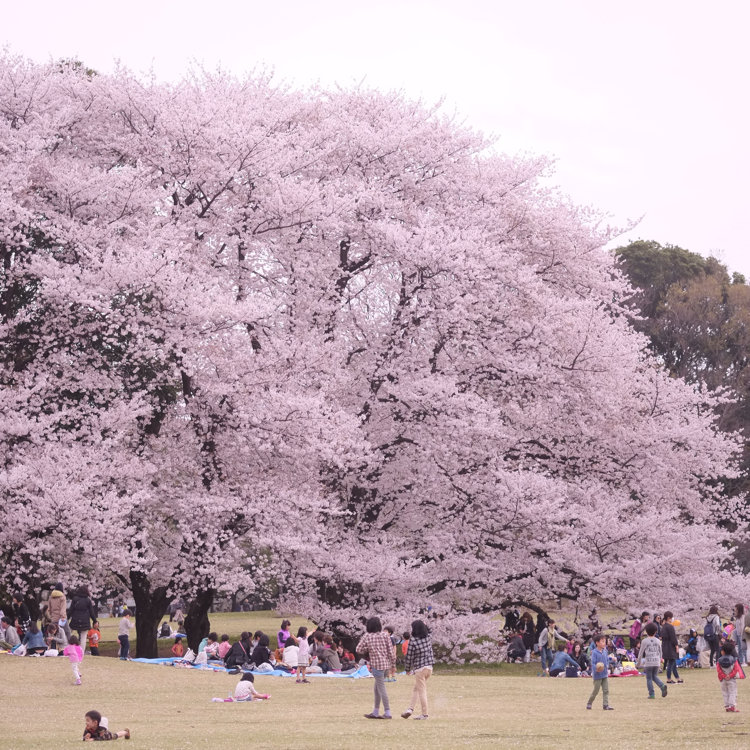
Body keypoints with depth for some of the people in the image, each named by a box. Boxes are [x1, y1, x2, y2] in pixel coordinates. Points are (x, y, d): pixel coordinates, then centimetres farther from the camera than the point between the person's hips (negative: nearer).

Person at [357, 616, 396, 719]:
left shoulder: (367, 636, -6)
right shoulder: (385, 635, 2)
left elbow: (358, 649, -6)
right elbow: (390, 650, 1)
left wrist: (366, 651, 12)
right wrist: (393, 664, 7)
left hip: (377, 664, -5)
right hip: (386, 663, 5)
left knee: (381, 689, -2)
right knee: (376, 689, 16)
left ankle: (387, 713, -4)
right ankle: (375, 712, 22)